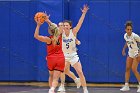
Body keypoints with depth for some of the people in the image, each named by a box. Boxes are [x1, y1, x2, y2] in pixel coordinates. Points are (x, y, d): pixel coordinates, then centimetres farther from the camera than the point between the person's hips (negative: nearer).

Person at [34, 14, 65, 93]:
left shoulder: (48, 39, -14)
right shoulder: (60, 36, -3)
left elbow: (36, 36, -16)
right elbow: (54, 27, 16)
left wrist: (38, 25, -16)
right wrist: (48, 21, 18)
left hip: (51, 59, -1)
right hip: (60, 59, 1)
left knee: (51, 76, 24)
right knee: (56, 78, -7)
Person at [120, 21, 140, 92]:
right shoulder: (125, 36, -2)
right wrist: (124, 49, 12)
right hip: (130, 53, 7)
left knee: (134, 69, -13)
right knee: (127, 68, 2)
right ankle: (126, 86, 6)